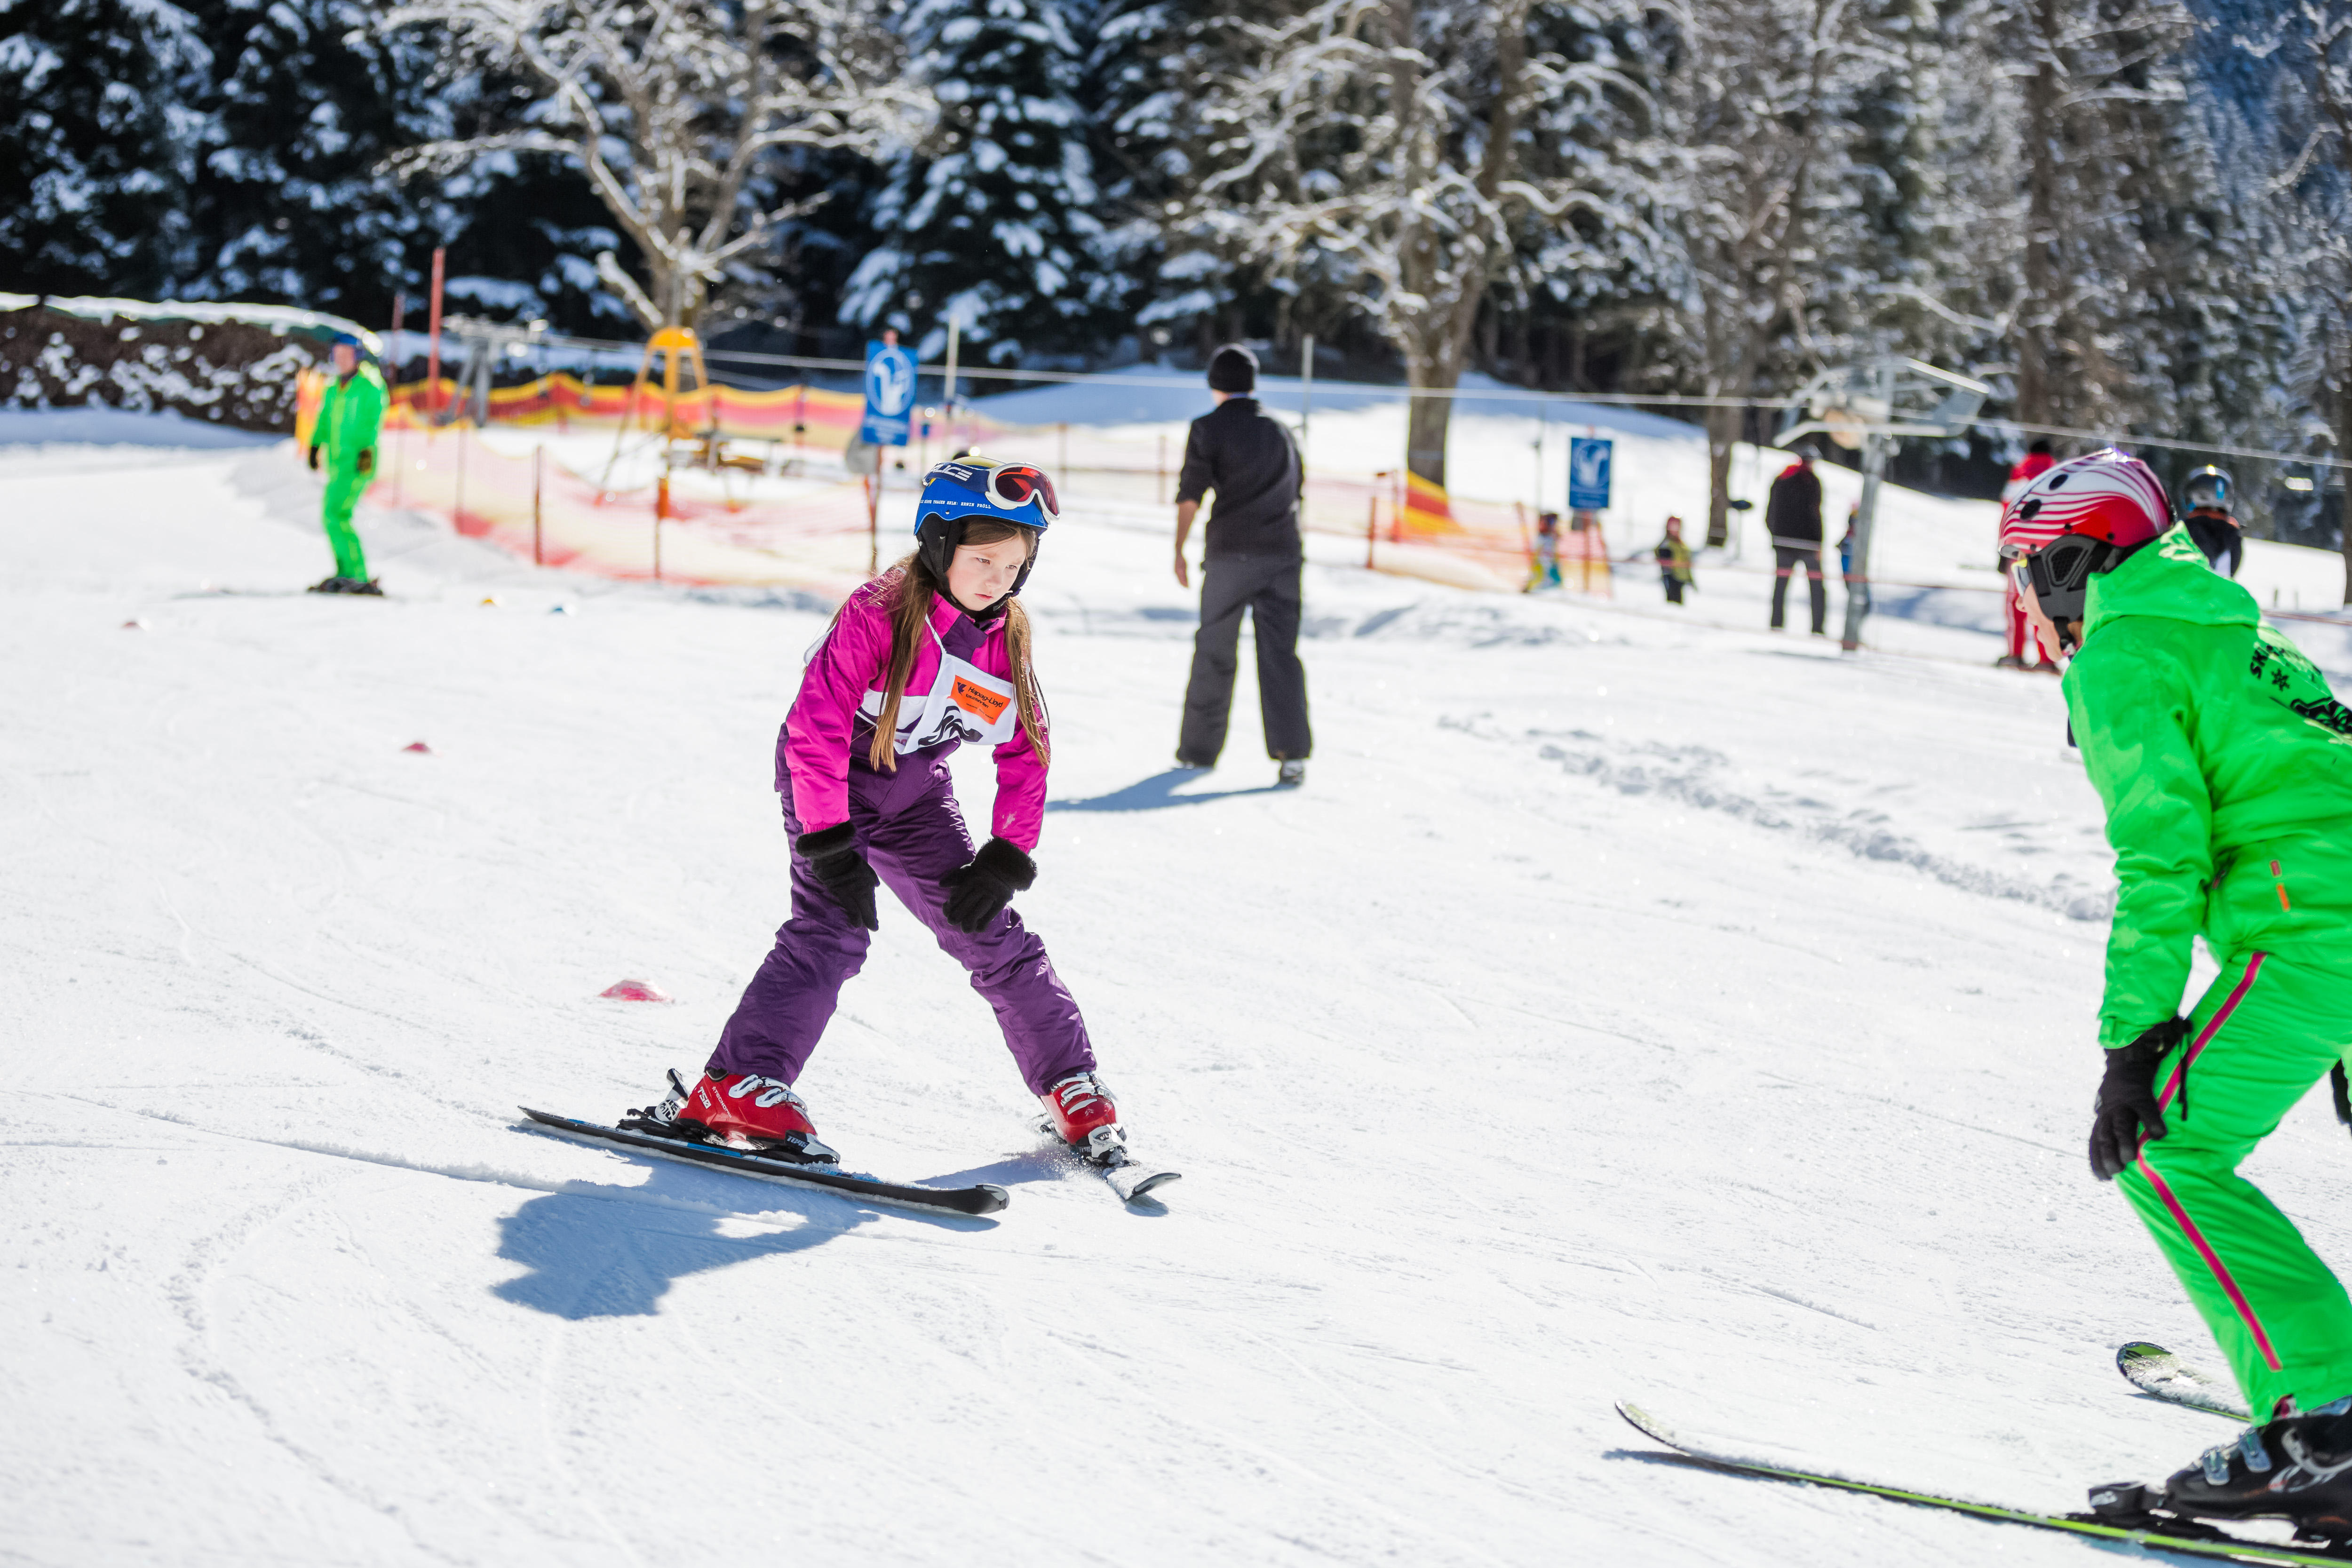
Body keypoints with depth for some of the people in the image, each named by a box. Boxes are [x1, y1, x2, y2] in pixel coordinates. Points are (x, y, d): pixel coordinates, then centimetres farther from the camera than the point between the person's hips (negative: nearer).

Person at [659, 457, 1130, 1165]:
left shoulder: (1005, 640, -5)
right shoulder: (878, 615, -24)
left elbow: (1027, 754, 1)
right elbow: (817, 729, -26)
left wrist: (1005, 860, -9)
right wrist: (828, 844, -30)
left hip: (916, 794, 5)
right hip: (831, 783, -5)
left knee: (991, 933, 4)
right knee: (832, 933, -22)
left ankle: (1068, 1083, 16)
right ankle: (736, 1087, -23)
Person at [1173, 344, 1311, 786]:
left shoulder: (1208, 429, 0)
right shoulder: (1280, 430, 15)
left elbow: (1191, 493, -8)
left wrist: (1179, 550, -4)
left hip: (1230, 554, -3)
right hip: (1282, 554, 3)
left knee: (1214, 650, 9)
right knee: (1281, 652, -1)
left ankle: (1199, 748, 17)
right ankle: (1292, 753, -14)